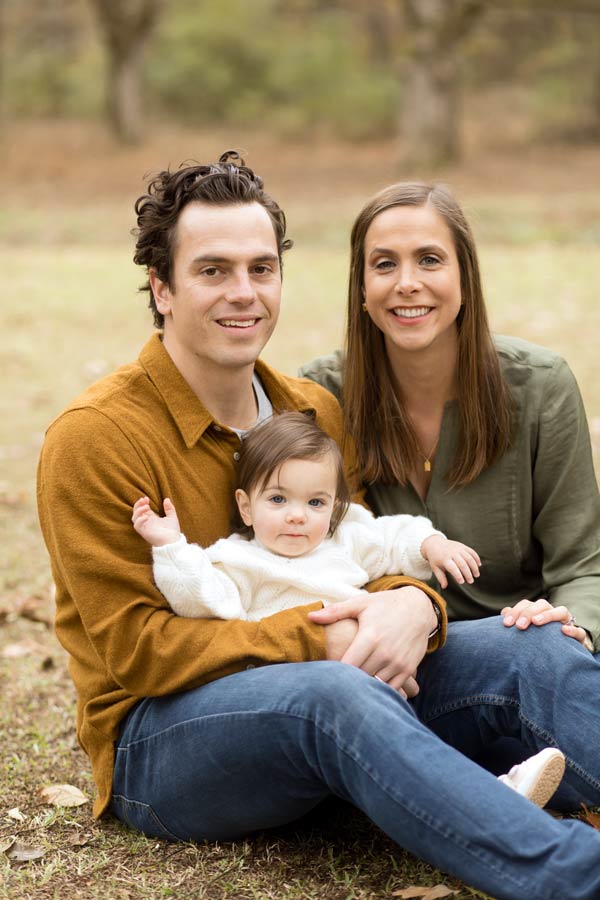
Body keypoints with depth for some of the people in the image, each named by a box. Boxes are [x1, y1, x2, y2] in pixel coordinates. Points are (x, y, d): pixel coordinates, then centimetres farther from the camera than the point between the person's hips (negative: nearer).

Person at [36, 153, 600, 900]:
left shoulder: (316, 412, 10)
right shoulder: (93, 438, -10)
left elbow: (371, 562, 9)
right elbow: (134, 649, -14)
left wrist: (413, 606, -17)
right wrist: (317, 642, -23)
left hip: (321, 685, 6)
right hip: (159, 740, -6)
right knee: (336, 695, -39)